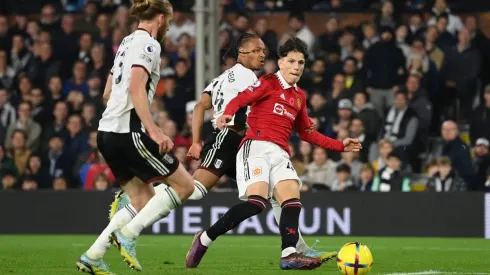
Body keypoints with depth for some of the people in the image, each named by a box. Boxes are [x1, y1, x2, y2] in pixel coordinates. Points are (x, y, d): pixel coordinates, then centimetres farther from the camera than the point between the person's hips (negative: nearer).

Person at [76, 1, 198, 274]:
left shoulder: (128, 42, 20)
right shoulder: (148, 44, -8)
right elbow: (136, 88, -21)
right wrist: (154, 130, -27)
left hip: (108, 132, 9)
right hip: (128, 132, -9)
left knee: (144, 201, 12)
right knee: (184, 185, -1)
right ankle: (127, 233, -9)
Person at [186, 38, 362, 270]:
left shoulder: (299, 96, 24)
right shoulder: (268, 83, 4)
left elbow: (306, 133, 34)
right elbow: (240, 99, -10)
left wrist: (340, 146, 30)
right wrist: (227, 114, -33)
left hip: (280, 153, 7)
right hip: (257, 146, -7)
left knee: (292, 199, -17)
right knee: (257, 201, -24)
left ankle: (289, 254, -31)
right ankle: (204, 239, -11)